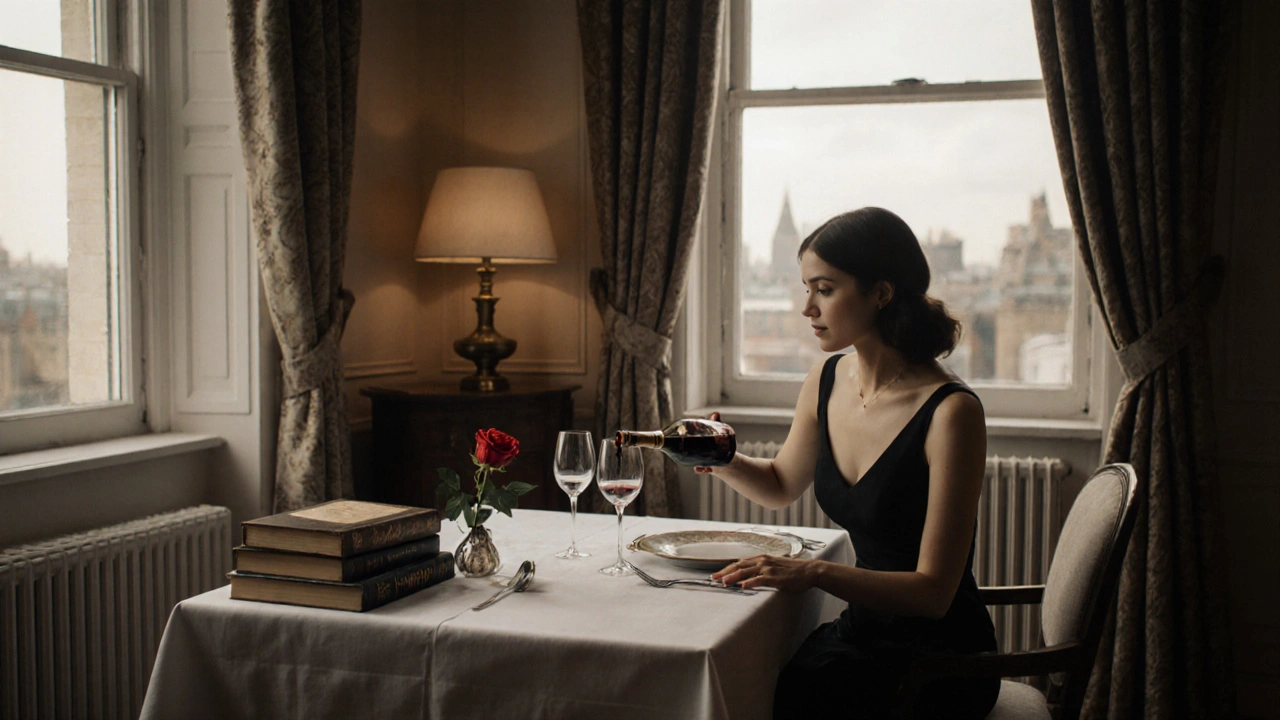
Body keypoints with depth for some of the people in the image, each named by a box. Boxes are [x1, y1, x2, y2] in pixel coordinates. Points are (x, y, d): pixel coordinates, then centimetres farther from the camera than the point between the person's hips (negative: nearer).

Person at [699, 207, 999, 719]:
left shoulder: (951, 412, -21)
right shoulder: (826, 382, 0)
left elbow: (933, 591, -20)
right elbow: (781, 486, 19)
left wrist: (814, 572, -31)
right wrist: (723, 461, -1)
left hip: (940, 658, -6)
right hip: (862, 629, 6)